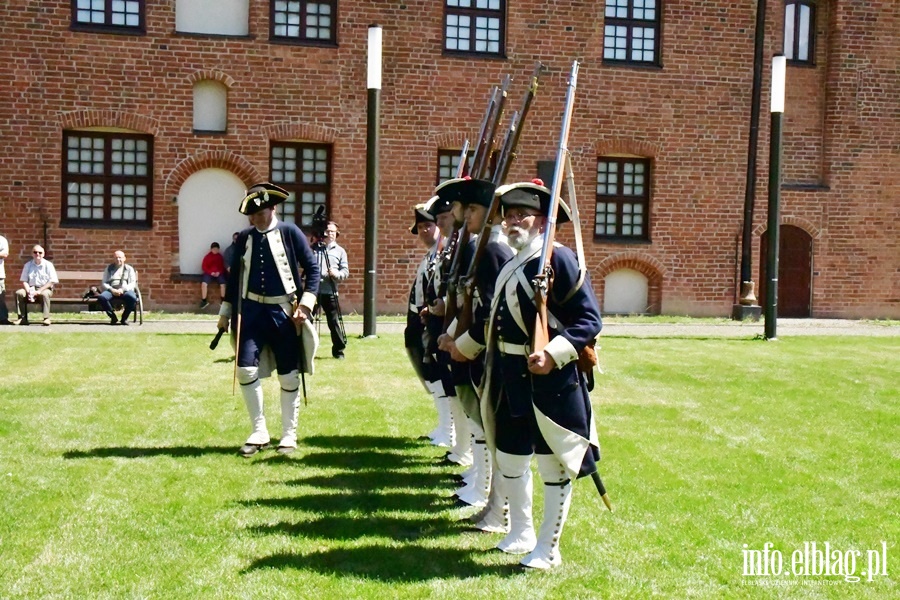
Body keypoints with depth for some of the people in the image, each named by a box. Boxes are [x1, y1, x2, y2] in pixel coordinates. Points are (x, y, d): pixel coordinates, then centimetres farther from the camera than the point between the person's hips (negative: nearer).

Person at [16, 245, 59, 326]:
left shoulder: (48, 265, -1)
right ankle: (22, 318, -19)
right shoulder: (28, 265, 9)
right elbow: (24, 281, 6)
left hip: (45, 289, -4)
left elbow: (51, 281, -8)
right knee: (19, 293, -23)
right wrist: (29, 292, -14)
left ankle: (46, 318, -34)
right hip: (31, 289, 4)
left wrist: (39, 291, -17)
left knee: (44, 294, -37)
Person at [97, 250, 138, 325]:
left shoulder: (129, 269, 16)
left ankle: (124, 318, -13)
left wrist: (122, 289, -14)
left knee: (133, 298, -37)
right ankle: (113, 317, -12)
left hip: (125, 290, -1)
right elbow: (103, 283, 12)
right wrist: (111, 290, -9)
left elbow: (132, 283, 4)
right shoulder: (109, 268, 19)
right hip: (111, 290, 1)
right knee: (101, 297, -34)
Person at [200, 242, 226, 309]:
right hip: (209, 273, 0)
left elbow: (223, 266, 4)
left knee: (223, 284, -25)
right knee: (204, 283, -26)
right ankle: (204, 301, -12)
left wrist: (219, 272, -14)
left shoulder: (220, 256, 3)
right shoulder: (207, 256, 0)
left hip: (219, 273, 0)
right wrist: (211, 272, -14)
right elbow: (204, 267, 0)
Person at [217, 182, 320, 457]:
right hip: (252, 310, 3)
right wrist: (225, 313, 13)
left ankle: (289, 435, 17)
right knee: (245, 369, -8)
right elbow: (234, 276, 14)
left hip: (284, 311, -2)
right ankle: (259, 432, 6)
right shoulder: (244, 238, 6)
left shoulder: (290, 232, -3)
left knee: (289, 375, 3)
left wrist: (305, 304, -12)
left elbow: (312, 268, -3)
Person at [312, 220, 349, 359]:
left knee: (335, 322, 1)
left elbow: (346, 272, 4)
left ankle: (339, 350, 13)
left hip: (330, 292, -1)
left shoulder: (340, 251, 8)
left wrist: (337, 274, -14)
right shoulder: (313, 248, 9)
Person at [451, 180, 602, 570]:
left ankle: (548, 549, 15)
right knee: (508, 458, 16)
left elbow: (589, 319, -16)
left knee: (553, 464, 3)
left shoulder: (560, 259, -11)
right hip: (510, 381, 8)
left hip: (550, 381, -8)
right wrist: (465, 346, 33)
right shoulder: (508, 265, 12)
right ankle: (521, 533, 35)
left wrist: (554, 354, -27)